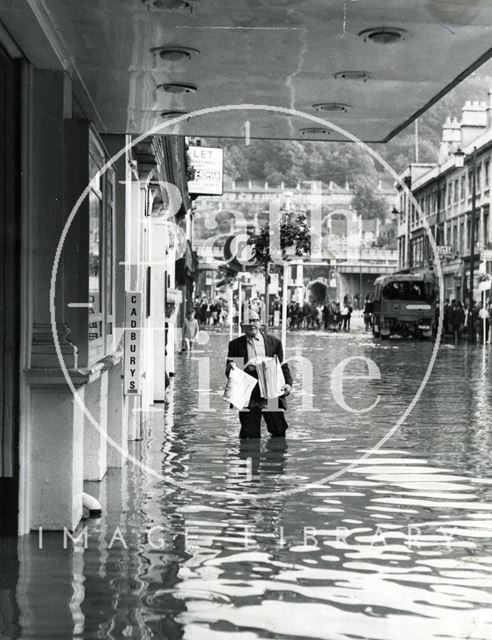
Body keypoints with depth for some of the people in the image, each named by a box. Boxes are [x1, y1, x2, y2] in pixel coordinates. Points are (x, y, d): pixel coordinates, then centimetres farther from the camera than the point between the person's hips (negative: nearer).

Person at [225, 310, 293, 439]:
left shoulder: (274, 342, 9)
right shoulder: (235, 345, 8)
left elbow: (283, 366, 9)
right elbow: (229, 371, 7)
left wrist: (288, 383, -8)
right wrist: (231, 369, -18)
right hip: (248, 398, 0)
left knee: (279, 431, 2)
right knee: (251, 435, 0)